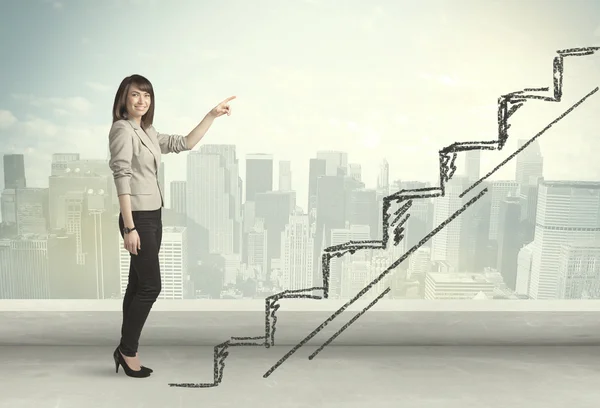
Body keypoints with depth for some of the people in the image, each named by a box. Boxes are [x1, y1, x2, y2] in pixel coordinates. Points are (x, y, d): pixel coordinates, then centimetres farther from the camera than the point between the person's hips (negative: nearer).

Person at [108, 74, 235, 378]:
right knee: (150, 286, -4)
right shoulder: (122, 129, -9)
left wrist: (213, 115, 17)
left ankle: (126, 352, 22)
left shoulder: (149, 133, 14)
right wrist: (129, 227, -21)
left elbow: (185, 143, 21)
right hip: (138, 218, -8)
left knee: (138, 285, 11)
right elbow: (122, 178, -16)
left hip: (153, 217, 8)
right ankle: (127, 350, 13)